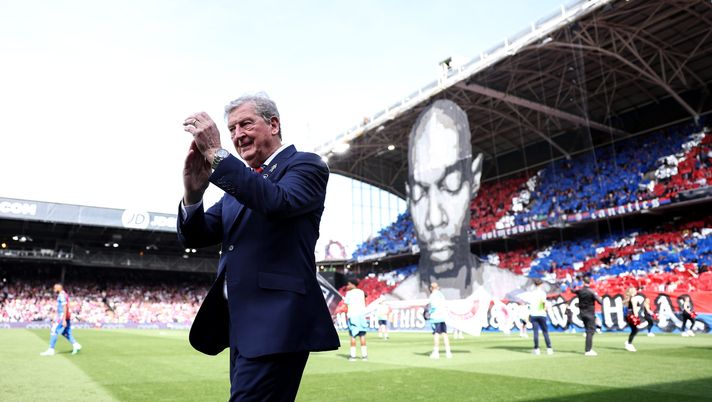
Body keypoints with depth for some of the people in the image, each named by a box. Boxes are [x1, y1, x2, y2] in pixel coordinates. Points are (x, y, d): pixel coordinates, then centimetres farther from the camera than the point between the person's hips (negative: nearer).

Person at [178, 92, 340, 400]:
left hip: (274, 323, -8)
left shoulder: (305, 165, -1)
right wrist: (193, 191, -7)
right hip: (242, 325, 8)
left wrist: (216, 153, -21)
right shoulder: (240, 180, 20)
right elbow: (194, 237, 12)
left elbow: (277, 202, -24)